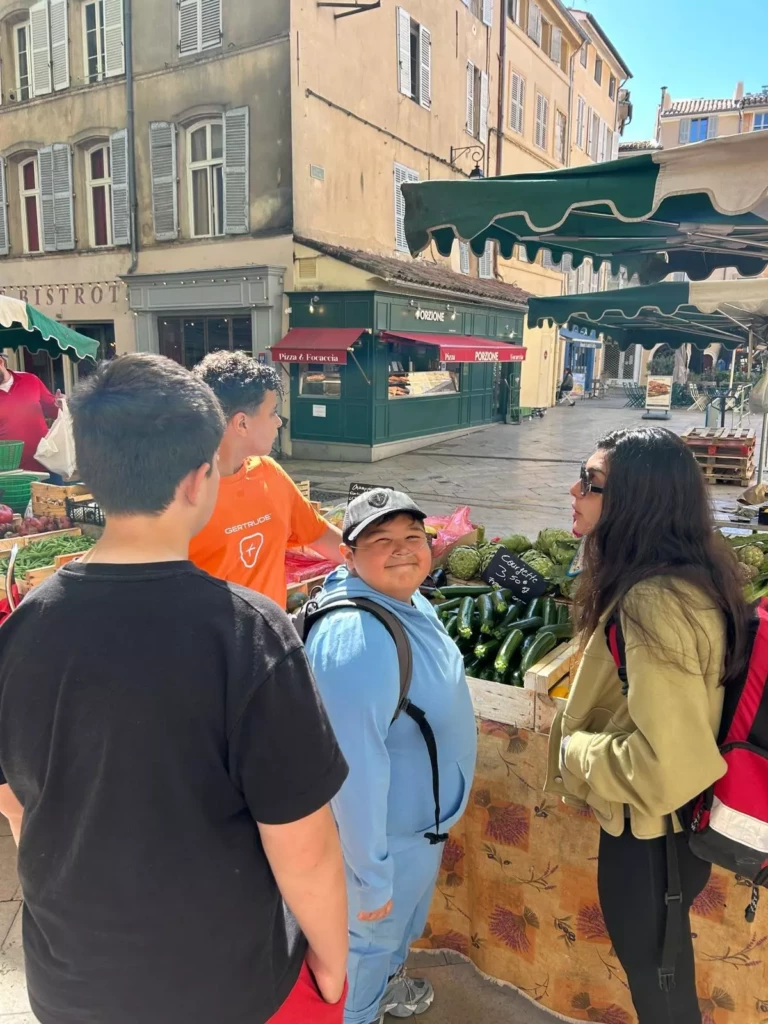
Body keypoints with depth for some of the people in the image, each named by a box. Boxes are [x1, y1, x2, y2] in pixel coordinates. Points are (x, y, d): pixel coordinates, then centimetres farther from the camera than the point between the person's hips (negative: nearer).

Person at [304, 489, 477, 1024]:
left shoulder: (411, 601, -6)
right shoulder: (354, 640, -37)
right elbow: (357, 769, -32)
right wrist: (371, 873, -23)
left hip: (422, 817, 9)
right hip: (389, 831, -9)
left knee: (404, 920, 34)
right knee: (371, 937, 20)